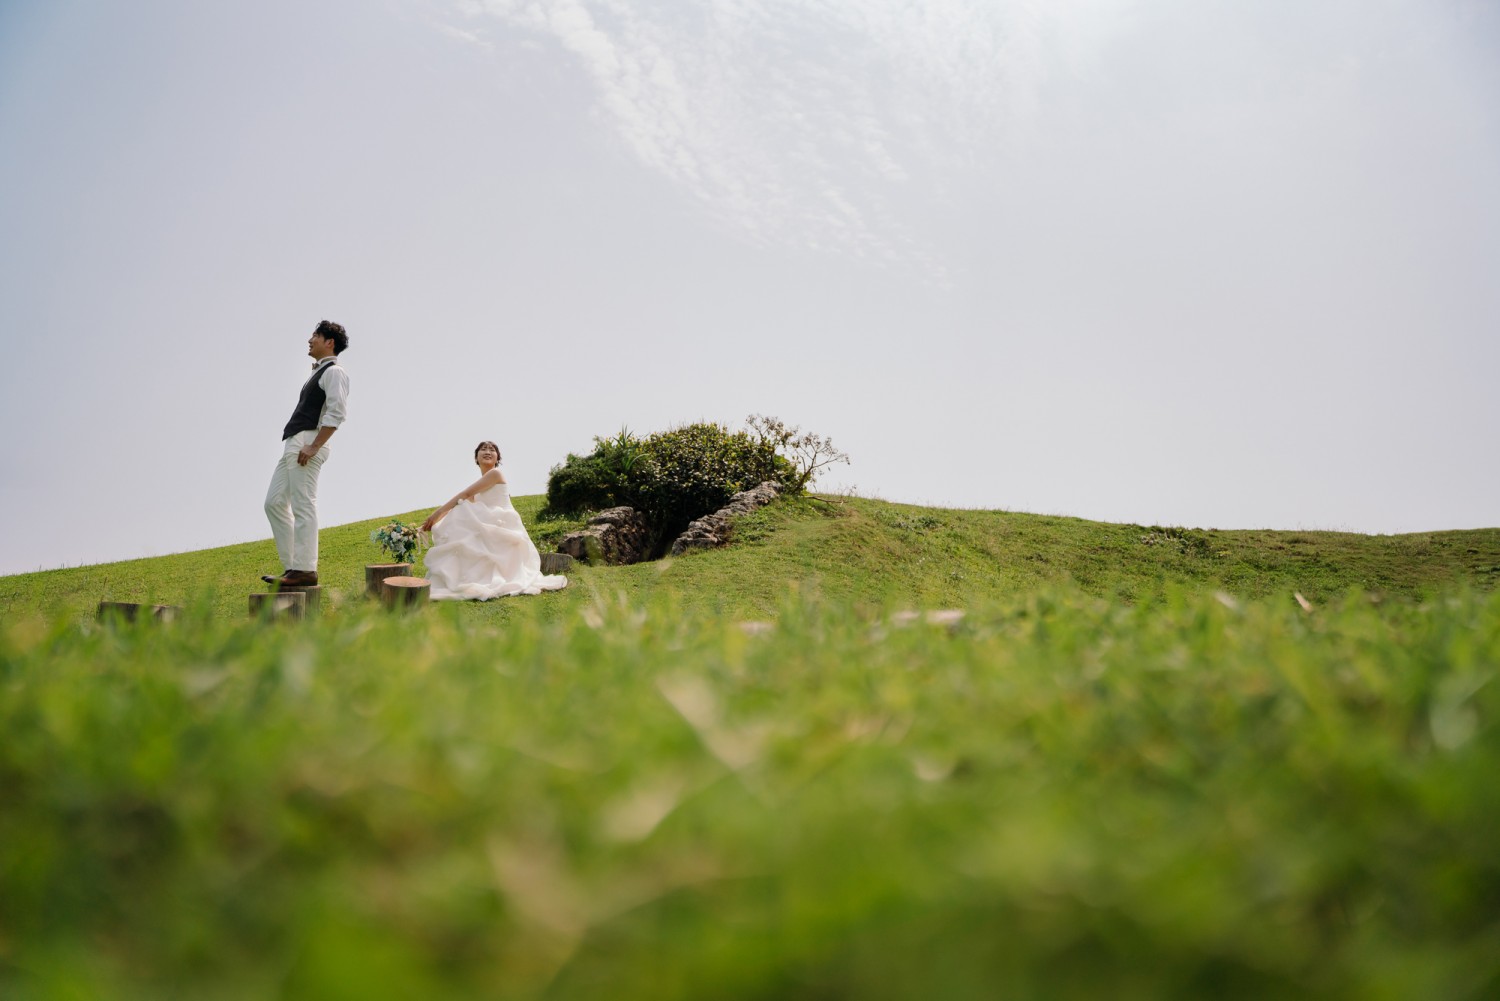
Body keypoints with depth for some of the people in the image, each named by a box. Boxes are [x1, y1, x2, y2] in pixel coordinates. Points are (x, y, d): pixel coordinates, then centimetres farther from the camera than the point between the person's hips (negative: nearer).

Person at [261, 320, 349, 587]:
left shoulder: (334, 372, -6)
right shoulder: (318, 372, 25)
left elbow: (337, 413, -18)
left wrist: (314, 446, -23)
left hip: (307, 444, -11)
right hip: (293, 444, 11)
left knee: (303, 506, -10)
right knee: (274, 503, 9)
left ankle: (305, 570, -7)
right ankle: (291, 566, 11)